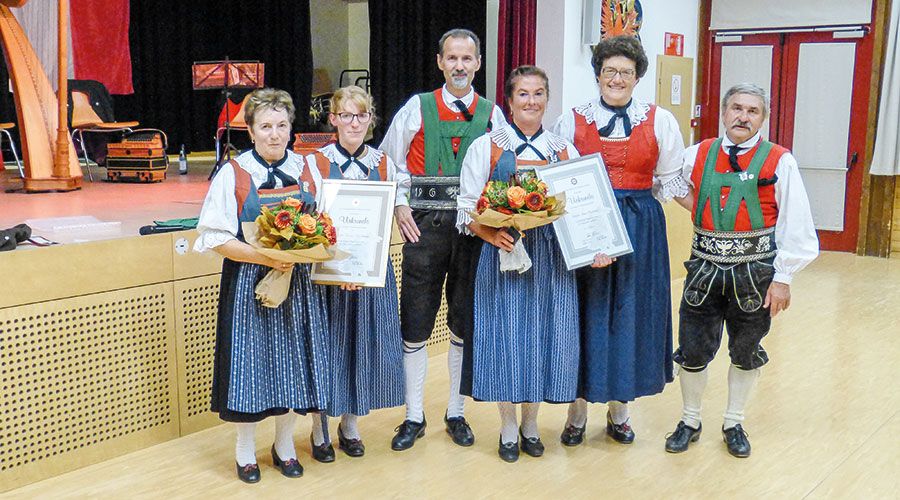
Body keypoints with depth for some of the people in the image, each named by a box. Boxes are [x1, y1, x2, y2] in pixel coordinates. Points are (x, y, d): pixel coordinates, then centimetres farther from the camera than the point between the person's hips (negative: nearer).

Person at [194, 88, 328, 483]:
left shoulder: (306, 170, 4)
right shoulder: (233, 174, -6)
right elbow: (216, 238, -11)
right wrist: (266, 258, -22)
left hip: (299, 282, 3)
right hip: (249, 284, -3)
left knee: (293, 361, 10)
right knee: (250, 361, 3)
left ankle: (284, 444, 29)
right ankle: (245, 450, 24)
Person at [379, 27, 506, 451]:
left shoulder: (492, 114, 6)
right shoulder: (417, 108, 3)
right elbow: (390, 160, 8)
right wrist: (399, 204, -4)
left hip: (474, 226, 1)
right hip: (425, 225, -1)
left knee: (465, 323, 9)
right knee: (415, 321, 3)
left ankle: (457, 414, 23)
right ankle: (414, 417, 17)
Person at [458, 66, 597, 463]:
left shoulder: (564, 150, 10)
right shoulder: (486, 147, 3)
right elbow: (467, 207, -1)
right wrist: (491, 234, -18)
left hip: (551, 256, 2)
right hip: (503, 253, -2)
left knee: (544, 336, 5)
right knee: (505, 336, -1)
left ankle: (530, 424, 24)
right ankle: (508, 428, 18)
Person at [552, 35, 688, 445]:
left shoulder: (659, 121, 4)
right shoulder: (572, 120, 3)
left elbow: (672, 182, 7)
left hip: (641, 228, 1)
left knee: (631, 312, 7)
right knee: (586, 312, 4)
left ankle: (618, 410, 24)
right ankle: (578, 410, 19)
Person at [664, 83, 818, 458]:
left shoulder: (780, 162, -6)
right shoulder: (697, 155, 2)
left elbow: (795, 226, -7)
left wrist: (782, 278, -9)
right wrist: (697, 209, 5)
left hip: (755, 270, -1)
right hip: (705, 267, 2)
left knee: (745, 352, 13)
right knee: (693, 351, 7)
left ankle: (734, 424, 31)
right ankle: (689, 422, 27)